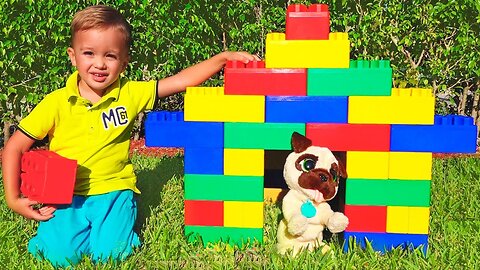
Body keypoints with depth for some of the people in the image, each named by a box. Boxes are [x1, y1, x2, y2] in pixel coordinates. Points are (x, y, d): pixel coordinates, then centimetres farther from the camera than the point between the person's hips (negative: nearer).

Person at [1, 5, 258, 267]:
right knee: (60, 255, -20)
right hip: (66, 196, 0)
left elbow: (180, 80, -3)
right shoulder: (57, 103, -5)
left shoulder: (130, 94, -2)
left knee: (110, 254, -21)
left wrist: (223, 58, -9)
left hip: (112, 192, 0)